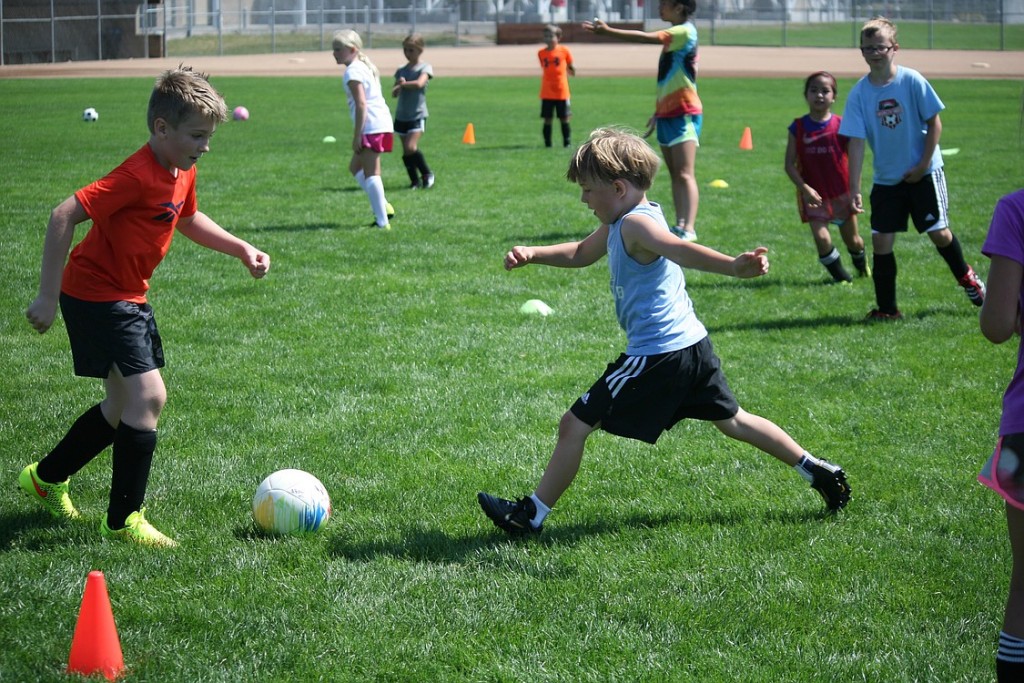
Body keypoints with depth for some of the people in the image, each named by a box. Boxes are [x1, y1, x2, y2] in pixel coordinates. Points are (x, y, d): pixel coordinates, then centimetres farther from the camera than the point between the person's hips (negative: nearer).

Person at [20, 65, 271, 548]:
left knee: (126, 406, 18)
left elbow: (187, 219, 25)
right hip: (96, 296, -10)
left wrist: (240, 249, 13)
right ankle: (123, 521, -7)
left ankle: (47, 477, 36)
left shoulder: (181, 173, 3)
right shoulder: (138, 176, -26)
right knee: (148, 396, -16)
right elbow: (64, 216, -29)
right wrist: (48, 297, -26)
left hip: (128, 297, 10)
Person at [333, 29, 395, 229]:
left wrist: (357, 135, -18)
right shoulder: (364, 66, 19)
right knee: (355, 167, 21)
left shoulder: (353, 72, -11)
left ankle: (382, 221, -11)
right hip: (382, 124, 10)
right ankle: (383, 206, 14)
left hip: (371, 127, -10)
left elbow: (361, 104, -19)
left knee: (370, 174, -8)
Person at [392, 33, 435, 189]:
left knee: (411, 147, -18)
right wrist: (398, 87, -15)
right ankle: (415, 181, 14)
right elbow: (394, 93, 7)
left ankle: (427, 174, 1)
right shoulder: (401, 70, 11)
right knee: (406, 151, 3)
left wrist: (403, 84, -10)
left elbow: (419, 83, -23)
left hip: (417, 115, -5)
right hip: (401, 116, 5)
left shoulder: (425, 68, -3)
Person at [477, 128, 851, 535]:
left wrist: (733, 267, -52)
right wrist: (532, 255, 14)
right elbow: (582, 254, 28)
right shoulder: (618, 225, 13)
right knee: (732, 421, 24)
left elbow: (682, 251, -36)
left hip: (658, 356, -10)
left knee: (574, 425, -3)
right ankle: (817, 471, 28)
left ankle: (531, 515, 5)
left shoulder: (634, 224, -17)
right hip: (692, 344, 10)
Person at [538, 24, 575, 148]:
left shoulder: (564, 51, -3)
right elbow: (544, 68, 12)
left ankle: (567, 142, 14)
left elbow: (570, 66, 7)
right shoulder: (541, 53, 3)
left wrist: (571, 69, -7)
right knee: (547, 119, 3)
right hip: (547, 93, 2)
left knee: (564, 119, 5)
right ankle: (547, 142, 10)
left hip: (562, 92, -2)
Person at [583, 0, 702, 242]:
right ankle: (680, 225, 12)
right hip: (668, 113, 10)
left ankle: (689, 229, -24)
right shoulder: (673, 36, 16)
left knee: (684, 174, -17)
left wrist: (607, 31, -22)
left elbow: (647, 37, -23)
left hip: (684, 113, -10)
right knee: (675, 174, 10)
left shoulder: (685, 31, -13)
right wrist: (658, 112, 25)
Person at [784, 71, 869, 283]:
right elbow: (789, 164, -6)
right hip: (813, 195, 0)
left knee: (852, 239, 11)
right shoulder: (798, 128, -5)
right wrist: (805, 189, -18)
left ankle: (861, 264, 45)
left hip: (842, 193, 0)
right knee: (821, 237, -13)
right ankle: (839, 274, 12)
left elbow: (854, 160, -1)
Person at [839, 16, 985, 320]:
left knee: (938, 233, 2)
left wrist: (923, 165, -10)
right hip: (886, 178, 2)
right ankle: (887, 309, 7)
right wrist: (854, 188, -14)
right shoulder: (859, 93, -8)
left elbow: (934, 123, -7)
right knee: (880, 240, -3)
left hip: (923, 173, -2)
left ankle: (966, 276, 33)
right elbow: (856, 142, -9)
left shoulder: (912, 81, -14)